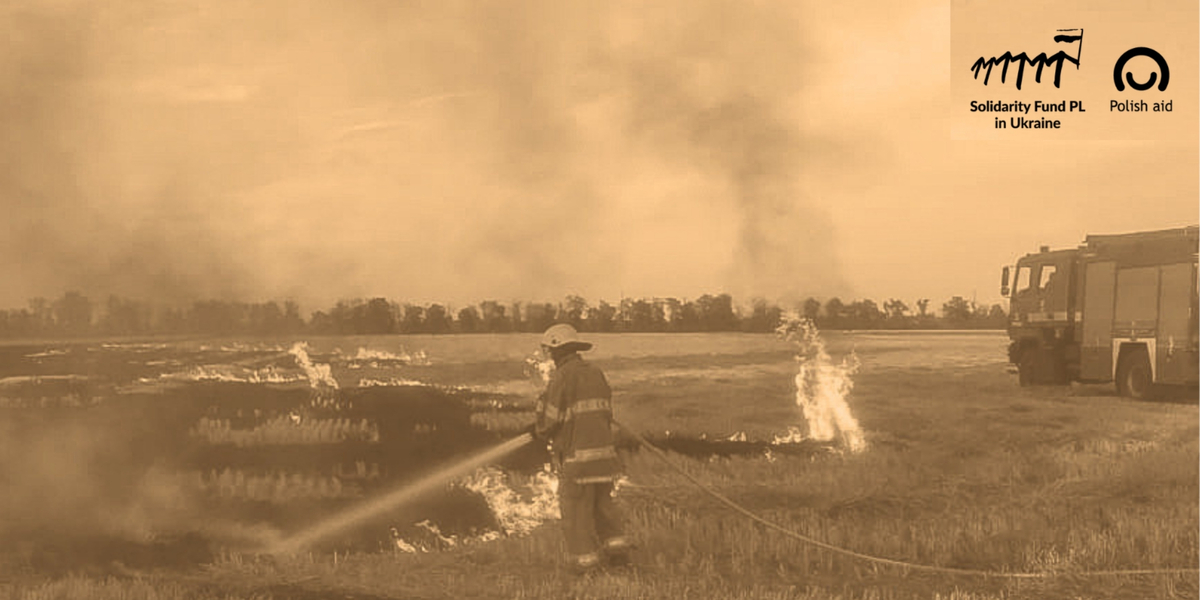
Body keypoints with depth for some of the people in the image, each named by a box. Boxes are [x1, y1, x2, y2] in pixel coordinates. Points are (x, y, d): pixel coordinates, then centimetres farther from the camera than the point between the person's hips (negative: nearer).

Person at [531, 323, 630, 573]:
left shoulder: (561, 377, -12)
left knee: (576, 510, 4)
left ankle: (586, 561, 7)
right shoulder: (596, 373, 10)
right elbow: (605, 413, 13)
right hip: (604, 452, 7)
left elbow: (549, 421, -12)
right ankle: (616, 548, 15)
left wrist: (539, 431, 11)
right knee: (603, 504, 19)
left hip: (576, 456, -7)